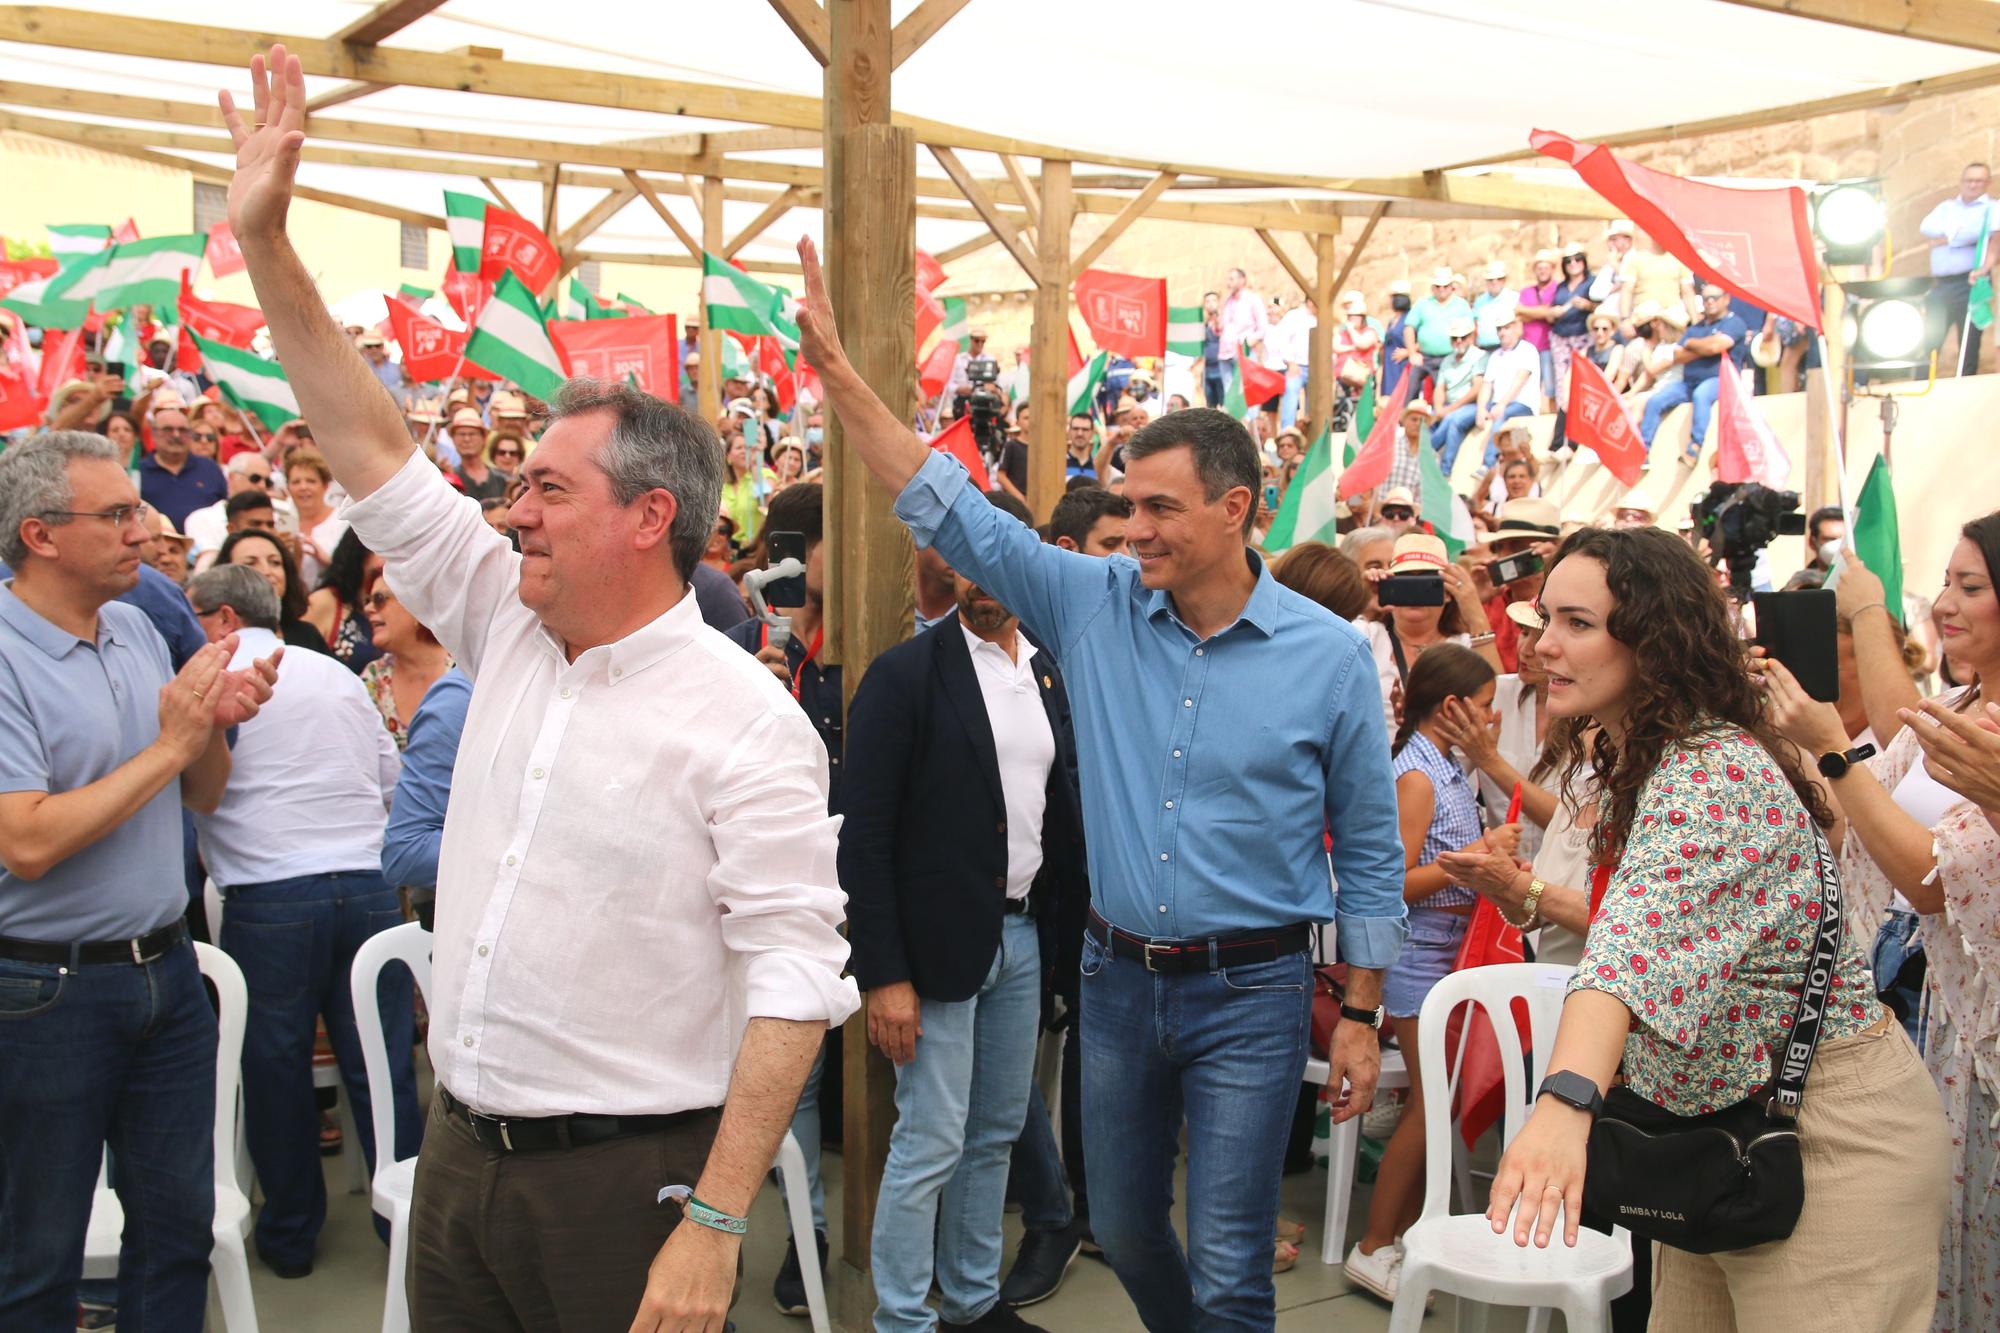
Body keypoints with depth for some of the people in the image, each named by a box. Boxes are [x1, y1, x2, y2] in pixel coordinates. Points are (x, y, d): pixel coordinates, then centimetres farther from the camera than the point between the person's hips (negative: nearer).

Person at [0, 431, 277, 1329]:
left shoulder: (140, 632, 6)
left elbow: (200, 799, 14)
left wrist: (215, 726, -7)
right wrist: (169, 744, -19)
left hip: (166, 971, 7)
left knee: (180, 1225, 16)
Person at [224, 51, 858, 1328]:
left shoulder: (747, 722, -16)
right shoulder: (509, 632, 4)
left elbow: (796, 978, -19)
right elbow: (371, 445, 6)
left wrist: (716, 1226, -22)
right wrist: (266, 241, 1)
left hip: (625, 1174, -7)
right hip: (461, 1152, 7)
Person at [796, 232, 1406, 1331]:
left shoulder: (1326, 654, -8)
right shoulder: (1094, 606, -3)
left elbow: (1368, 848, -1)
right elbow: (949, 511, -5)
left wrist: (1361, 1017, -1)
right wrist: (837, 372, -13)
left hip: (1250, 993, -3)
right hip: (1117, 979, 4)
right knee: (1124, 1230, 19)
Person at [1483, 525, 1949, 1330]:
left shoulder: (1714, 773, -23)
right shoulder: (1633, 762, 8)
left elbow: (1640, 939, -42)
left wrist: (1566, 1100, -54)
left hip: (1827, 1133, -9)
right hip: (1718, 1125, 10)